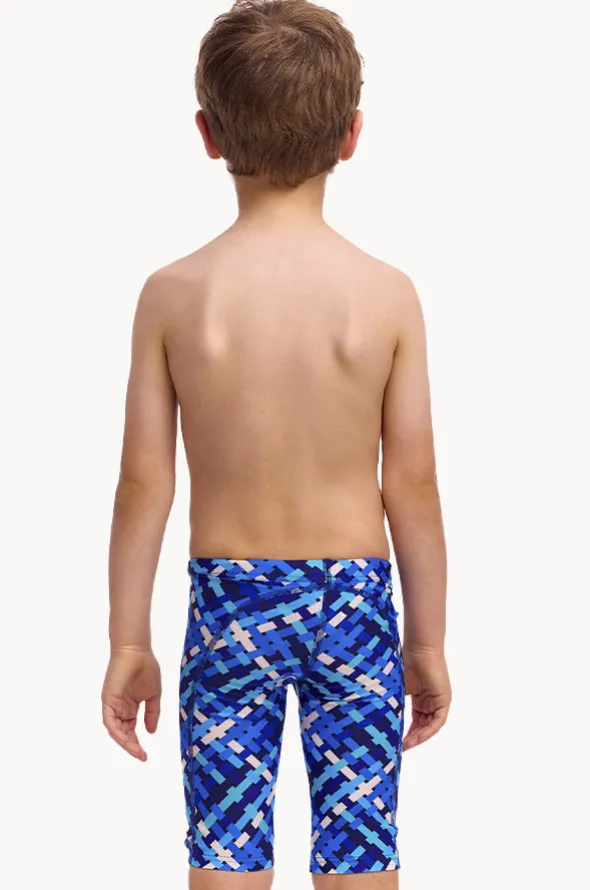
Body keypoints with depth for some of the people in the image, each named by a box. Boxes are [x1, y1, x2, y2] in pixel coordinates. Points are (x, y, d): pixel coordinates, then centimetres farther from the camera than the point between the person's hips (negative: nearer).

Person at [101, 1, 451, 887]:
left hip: (228, 596, 1)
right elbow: (412, 486, -6)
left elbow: (145, 481, -5)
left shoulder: (173, 293, -8)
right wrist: (429, 643, 6)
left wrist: (128, 641, 5)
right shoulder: (387, 293, -9)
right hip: (353, 596, 0)